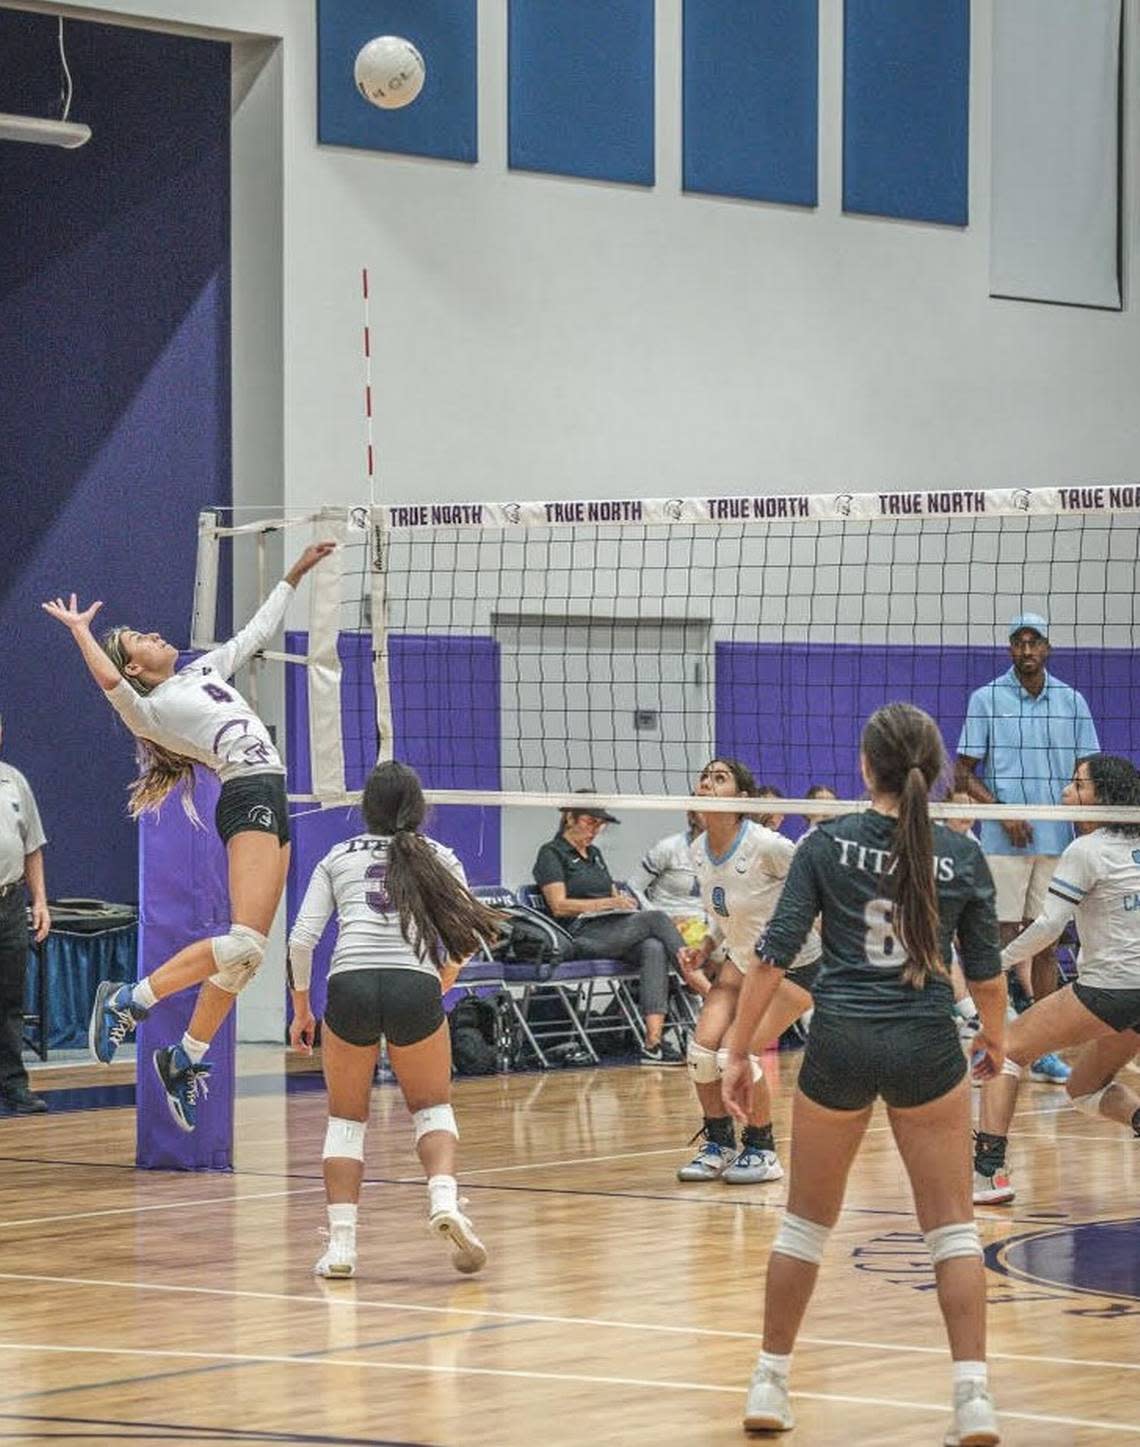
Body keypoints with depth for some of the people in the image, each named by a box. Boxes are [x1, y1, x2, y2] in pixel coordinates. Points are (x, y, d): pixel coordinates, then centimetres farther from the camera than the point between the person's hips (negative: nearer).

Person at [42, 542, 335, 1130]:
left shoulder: (204, 670, 22)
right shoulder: (151, 709, -3)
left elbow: (258, 629, 31)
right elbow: (109, 682, -24)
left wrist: (296, 572, 31)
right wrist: (80, 631, -14)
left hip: (271, 805, 8)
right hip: (248, 800, -8)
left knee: (246, 952, 5)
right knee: (244, 942, -22)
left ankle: (186, 1059, 11)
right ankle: (126, 1001, -12)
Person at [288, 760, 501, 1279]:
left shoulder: (338, 857, 18)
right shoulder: (437, 857, 19)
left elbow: (301, 939, 9)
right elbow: (470, 931, 12)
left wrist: (301, 1009, 19)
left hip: (350, 983, 0)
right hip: (416, 987, 0)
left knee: (346, 1120, 17)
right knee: (432, 1108, 21)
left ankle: (340, 1243, 4)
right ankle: (444, 1197, -7)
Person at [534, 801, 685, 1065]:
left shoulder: (594, 853, 28)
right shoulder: (552, 853, 4)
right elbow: (559, 905, -8)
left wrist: (622, 901, 4)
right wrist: (608, 903, -15)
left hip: (613, 932, 7)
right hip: (581, 937, -7)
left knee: (654, 948, -28)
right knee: (656, 919, -25)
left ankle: (653, 1041, -39)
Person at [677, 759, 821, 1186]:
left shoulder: (765, 846, -25)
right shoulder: (700, 850, -2)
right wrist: (705, 947, -1)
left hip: (793, 965, -7)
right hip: (742, 960, 7)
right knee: (703, 1046, -10)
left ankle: (762, 1150, 3)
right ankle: (718, 1142, 10)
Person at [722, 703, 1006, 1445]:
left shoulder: (828, 843, -4)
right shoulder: (963, 856, -2)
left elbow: (773, 956, -6)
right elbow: (987, 972, 5)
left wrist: (739, 1051, 2)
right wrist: (995, 1038, 25)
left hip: (840, 1045, 0)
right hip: (927, 1049, 0)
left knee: (807, 1220, 16)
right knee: (953, 1226, 7)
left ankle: (770, 1383, 23)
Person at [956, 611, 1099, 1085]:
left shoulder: (1072, 702, 8)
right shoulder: (986, 699, 1)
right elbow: (963, 775, 0)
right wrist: (1002, 811, -14)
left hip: (1057, 840, 3)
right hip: (1003, 842, -3)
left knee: (1046, 944, 6)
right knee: (999, 941, -5)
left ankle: (1043, 1051, 10)